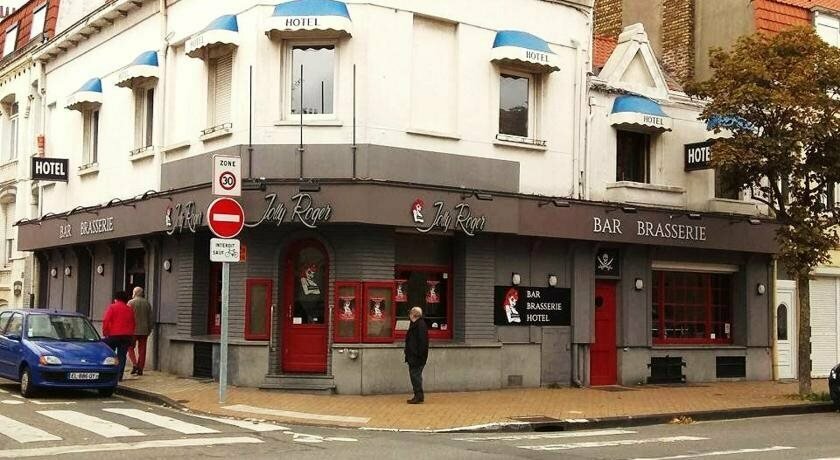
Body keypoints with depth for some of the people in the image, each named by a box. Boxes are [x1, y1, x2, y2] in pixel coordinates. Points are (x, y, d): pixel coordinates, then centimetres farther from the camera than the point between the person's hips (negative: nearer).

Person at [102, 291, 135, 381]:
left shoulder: (112, 307, -3)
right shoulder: (130, 309, 11)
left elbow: (106, 321, -10)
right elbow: (133, 324, 13)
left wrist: (105, 332, -2)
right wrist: (131, 335, 18)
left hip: (113, 335, -3)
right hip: (127, 336, 3)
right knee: (122, 356, 4)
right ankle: (119, 376, 0)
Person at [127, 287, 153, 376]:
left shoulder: (131, 302, -5)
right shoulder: (147, 303, 7)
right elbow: (150, 318, 10)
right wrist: (149, 329, 17)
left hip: (134, 330, -3)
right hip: (144, 331, 3)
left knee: (130, 348, 8)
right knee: (142, 350, 6)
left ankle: (134, 364, -10)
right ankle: (140, 369, 6)